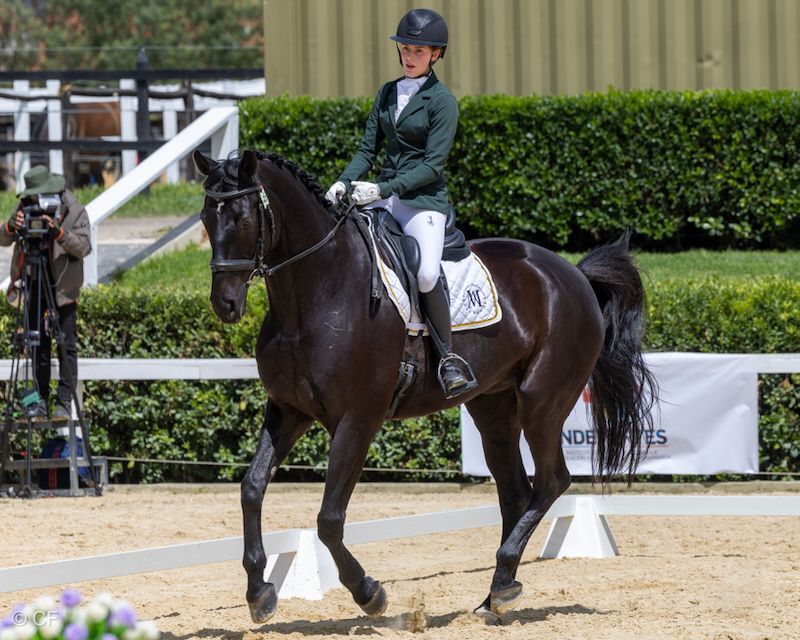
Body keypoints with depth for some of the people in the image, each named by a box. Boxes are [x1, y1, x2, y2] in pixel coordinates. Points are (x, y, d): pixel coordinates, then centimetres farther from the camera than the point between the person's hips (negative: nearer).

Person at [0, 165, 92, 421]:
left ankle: (64, 403, -7)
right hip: (34, 285, 3)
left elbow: (84, 246, -17)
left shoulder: (74, 211, -6)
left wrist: (59, 232, -31)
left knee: (67, 345, -7)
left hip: (63, 286, -3)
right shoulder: (25, 208, 3)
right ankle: (41, 402, 10)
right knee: (39, 344, 5)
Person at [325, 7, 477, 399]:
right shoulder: (387, 93, 14)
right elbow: (368, 149, 14)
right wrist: (343, 183, -5)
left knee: (427, 274, -30)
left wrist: (381, 189, -21)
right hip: (384, 198, 7)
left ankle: (448, 357, -16)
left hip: (424, 200, -7)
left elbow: (433, 165, -12)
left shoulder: (442, 101, -6)